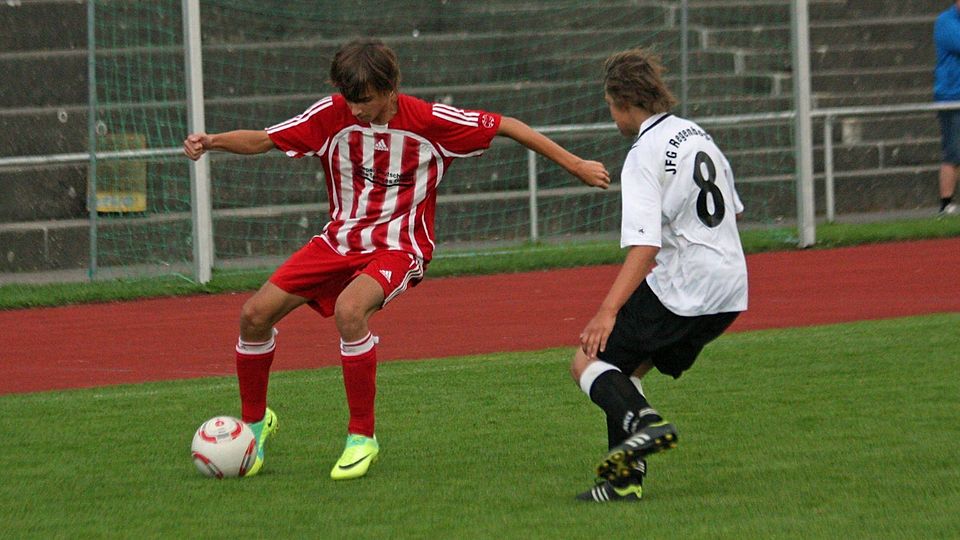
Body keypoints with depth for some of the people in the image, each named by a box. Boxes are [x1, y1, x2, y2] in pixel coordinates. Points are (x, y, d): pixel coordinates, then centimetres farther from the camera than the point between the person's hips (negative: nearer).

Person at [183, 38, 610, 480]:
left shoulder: (430, 122, -15)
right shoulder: (332, 115, -8)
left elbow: (506, 126, -6)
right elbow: (264, 140, -5)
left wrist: (574, 165, -4)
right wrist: (211, 142, -24)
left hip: (399, 246, -4)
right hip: (340, 239, 5)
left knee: (348, 310, -35)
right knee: (255, 314, -7)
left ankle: (362, 437, -20)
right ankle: (254, 420, 20)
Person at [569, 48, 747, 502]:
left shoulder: (645, 155, -14)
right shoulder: (696, 134, 13)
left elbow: (645, 245, -25)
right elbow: (733, 210, 26)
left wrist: (608, 311, -30)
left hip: (680, 291, -9)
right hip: (730, 289, 9)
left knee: (589, 361, -3)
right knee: (627, 368, 18)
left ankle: (643, 421, -28)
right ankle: (624, 479, 6)